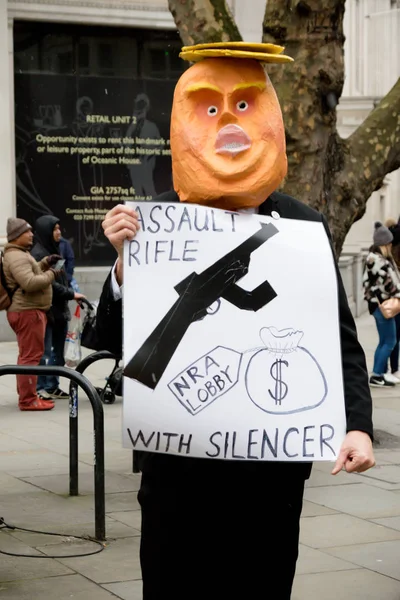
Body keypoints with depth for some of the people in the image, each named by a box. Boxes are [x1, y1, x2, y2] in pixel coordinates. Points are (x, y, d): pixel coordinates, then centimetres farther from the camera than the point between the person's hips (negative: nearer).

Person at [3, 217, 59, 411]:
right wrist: (51, 273, -16)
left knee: (28, 355, 17)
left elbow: (31, 273, 29)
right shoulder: (16, 257, -17)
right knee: (31, 356, -10)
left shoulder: (21, 254, 20)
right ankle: (28, 400, -10)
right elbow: (30, 283, -28)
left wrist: (45, 263, 14)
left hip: (30, 310, 12)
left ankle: (27, 395, 25)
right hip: (27, 312, -12)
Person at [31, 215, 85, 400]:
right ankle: (40, 388, 2)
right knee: (45, 352, -4)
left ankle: (52, 386, 17)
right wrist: (71, 294, -15)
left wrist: (68, 299, 12)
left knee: (58, 351, 11)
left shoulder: (54, 250, 16)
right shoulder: (38, 254, -12)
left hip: (59, 309, 9)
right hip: (45, 310, -9)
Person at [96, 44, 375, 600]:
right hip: (177, 465, 0)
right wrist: (125, 262, -16)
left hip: (275, 466, 1)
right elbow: (114, 342, 0)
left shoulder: (305, 226, 2)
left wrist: (357, 425, -12)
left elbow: (341, 342, 3)